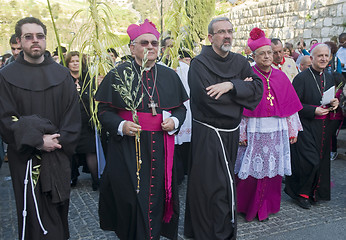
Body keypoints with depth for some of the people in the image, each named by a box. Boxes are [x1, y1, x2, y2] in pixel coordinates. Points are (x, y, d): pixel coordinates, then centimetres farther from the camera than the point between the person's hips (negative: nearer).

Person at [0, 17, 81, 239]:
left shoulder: (61, 74, 5)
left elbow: (73, 113, 3)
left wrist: (60, 140, -11)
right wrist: (37, 141, -17)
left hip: (59, 155, 2)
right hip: (26, 157, -2)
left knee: (59, 208, 11)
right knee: (33, 214, 3)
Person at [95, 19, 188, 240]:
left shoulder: (170, 76, 8)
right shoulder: (118, 75, -1)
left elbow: (181, 107, 15)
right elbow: (104, 110, 0)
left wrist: (175, 121, -6)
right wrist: (121, 126, -17)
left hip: (160, 149, 3)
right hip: (128, 148, -2)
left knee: (157, 195, 7)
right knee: (132, 199, 1)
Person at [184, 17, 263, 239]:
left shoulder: (240, 62, 6)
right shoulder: (199, 63, -10)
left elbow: (258, 87, -6)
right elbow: (206, 97, -24)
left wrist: (230, 85, -21)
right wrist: (241, 88, -14)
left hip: (232, 133, 6)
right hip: (208, 135, -6)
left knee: (226, 183, 16)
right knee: (214, 185, -4)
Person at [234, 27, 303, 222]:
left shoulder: (280, 76, 8)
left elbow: (289, 105, 11)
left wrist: (293, 130, 10)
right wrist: (241, 133, -10)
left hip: (277, 131, 4)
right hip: (254, 131, -4)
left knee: (272, 169, 10)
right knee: (252, 170, 3)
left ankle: (265, 207, 27)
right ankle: (247, 207, 25)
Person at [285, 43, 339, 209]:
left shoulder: (329, 78, 11)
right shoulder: (301, 78, -10)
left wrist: (334, 103, -2)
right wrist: (314, 110, -20)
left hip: (323, 128, 7)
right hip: (306, 127, -7)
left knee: (321, 160, 11)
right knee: (309, 161, -9)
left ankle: (315, 192, 28)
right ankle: (301, 194, 11)